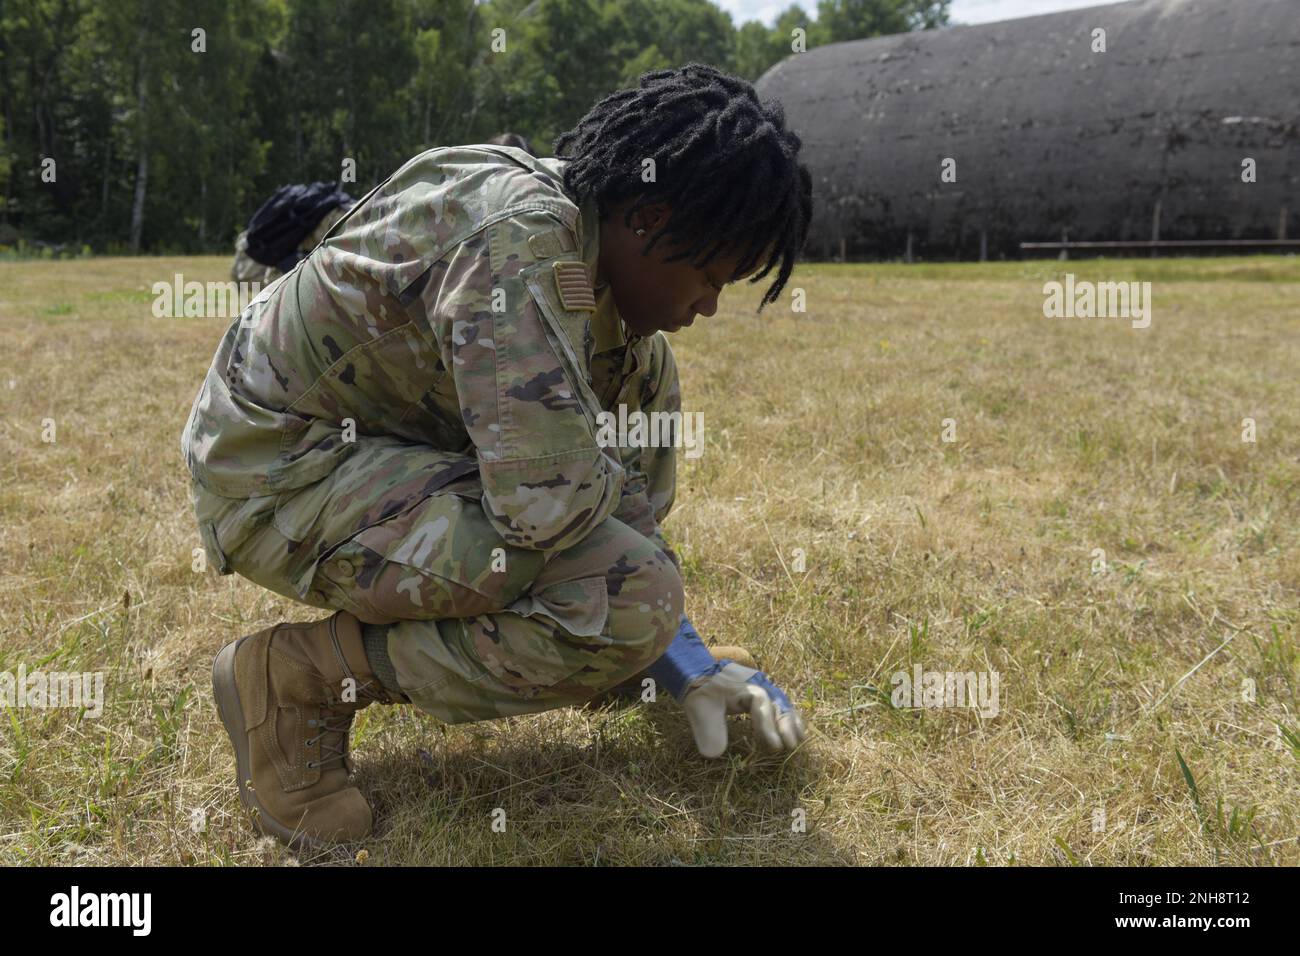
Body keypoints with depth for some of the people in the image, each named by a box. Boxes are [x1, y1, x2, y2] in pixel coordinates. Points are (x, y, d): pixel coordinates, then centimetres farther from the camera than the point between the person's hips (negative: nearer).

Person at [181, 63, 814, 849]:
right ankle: (300, 674, -8)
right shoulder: (523, 232, -27)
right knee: (629, 602, -24)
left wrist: (679, 654, 7)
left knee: (643, 374, 15)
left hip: (375, 443, 10)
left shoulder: (602, 261, 3)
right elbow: (547, 500, -34)